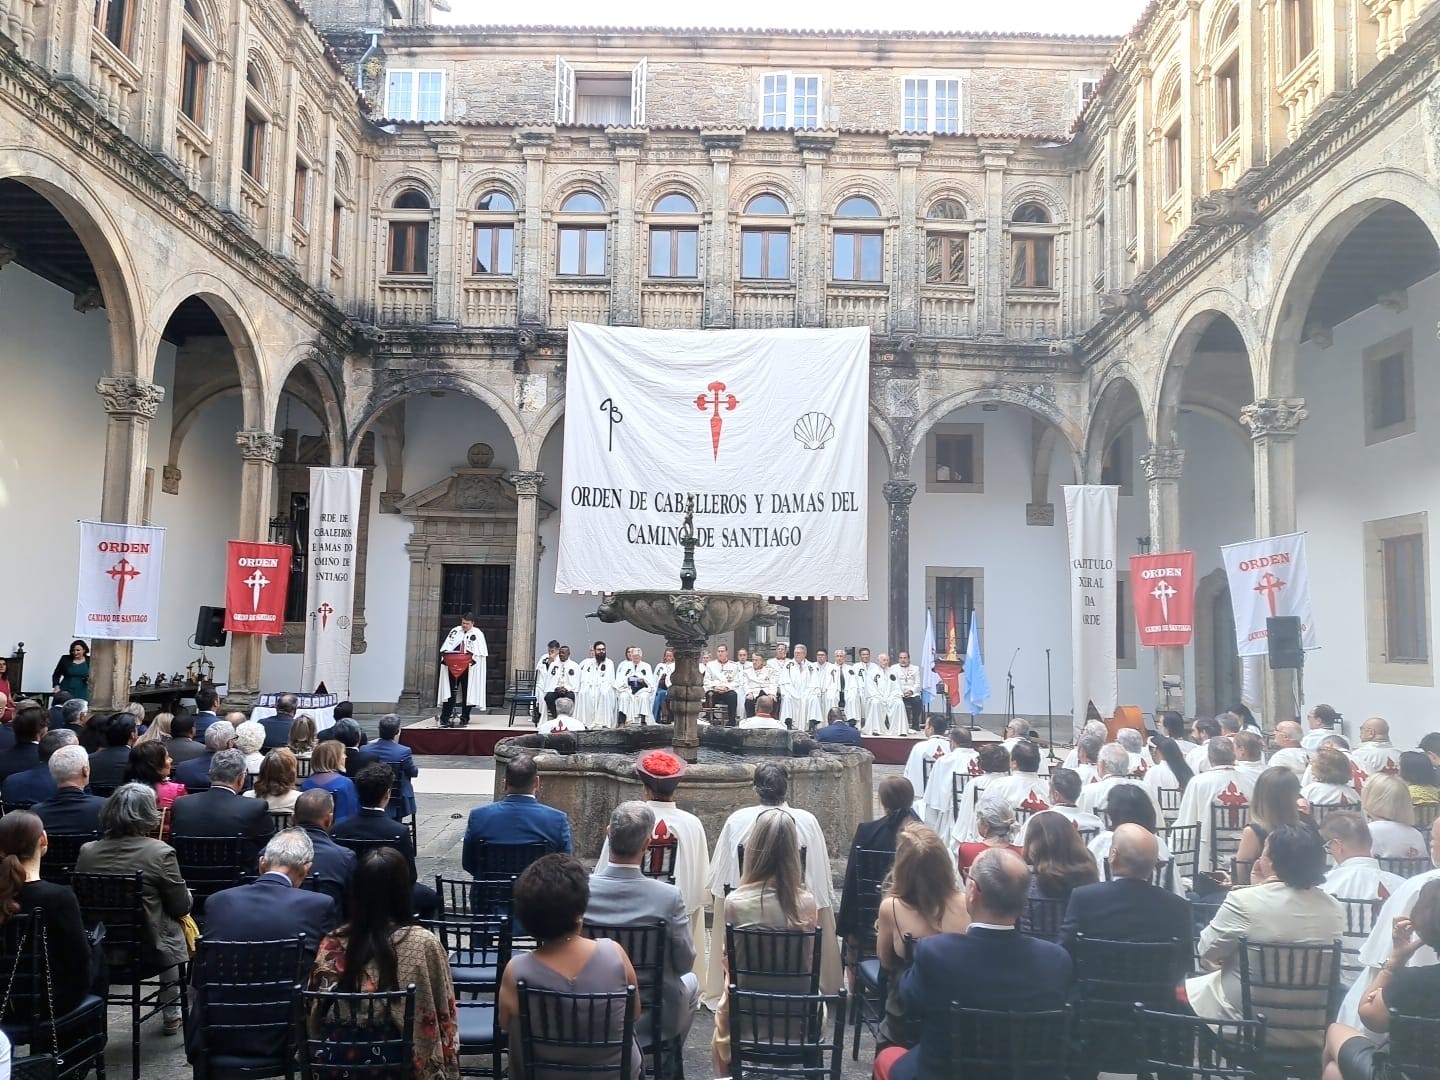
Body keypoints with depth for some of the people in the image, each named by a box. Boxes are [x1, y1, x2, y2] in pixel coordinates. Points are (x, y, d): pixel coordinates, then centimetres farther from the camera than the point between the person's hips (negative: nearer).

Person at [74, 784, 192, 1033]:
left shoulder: (87, 851, -8)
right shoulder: (160, 853, -20)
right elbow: (181, 907, -11)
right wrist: (187, 895, 11)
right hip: (148, 950, -4)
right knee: (173, 926, 29)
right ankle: (171, 1015, 33)